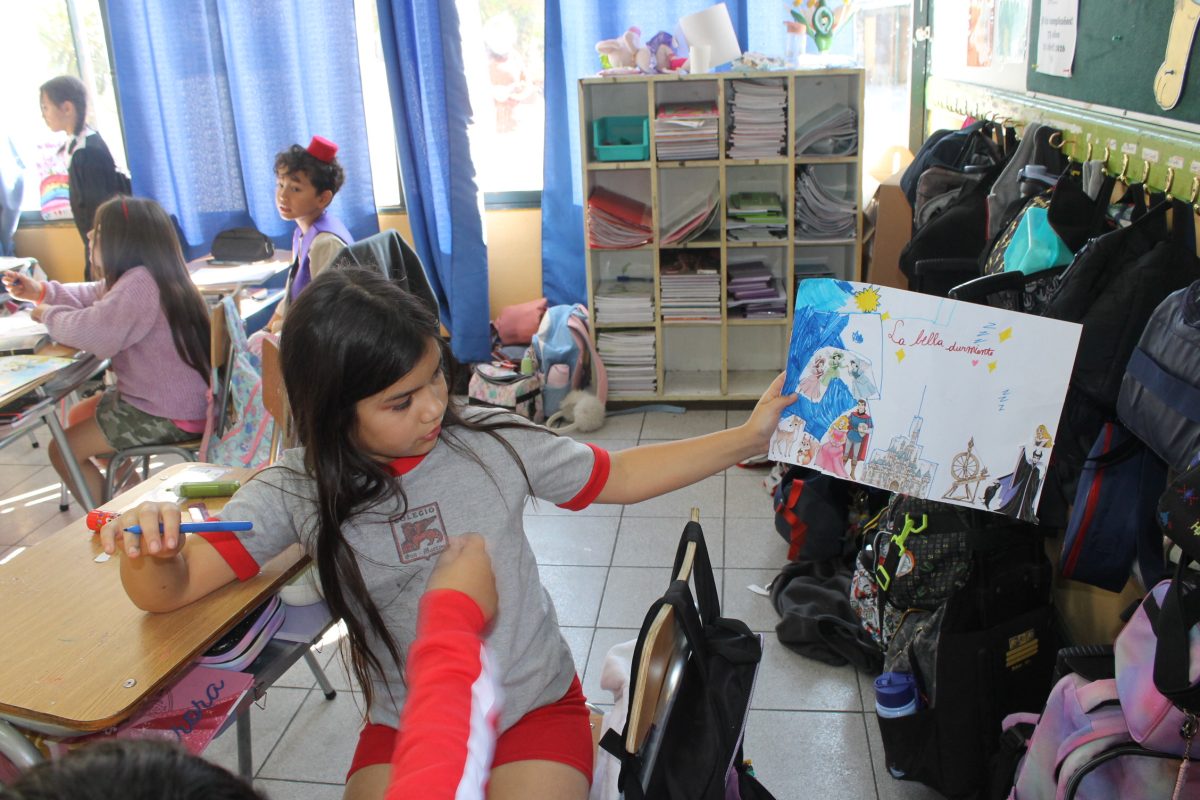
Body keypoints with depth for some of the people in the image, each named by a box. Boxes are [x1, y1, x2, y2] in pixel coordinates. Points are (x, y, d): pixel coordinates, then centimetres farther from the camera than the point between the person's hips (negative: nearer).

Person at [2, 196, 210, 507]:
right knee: (78, 416, 28)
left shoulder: (141, 282, -24)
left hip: (167, 416, -10)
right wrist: (42, 291, 13)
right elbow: (95, 297, 24)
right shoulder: (140, 276, 9)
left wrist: (48, 315, -9)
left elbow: (96, 332, -28)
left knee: (63, 451, 3)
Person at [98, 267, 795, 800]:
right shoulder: (300, 492, -12)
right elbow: (167, 590, -15)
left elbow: (618, 477, 2)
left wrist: (747, 438, -3)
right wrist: (150, 544, -39)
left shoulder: (489, 442, -12)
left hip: (536, 705, 0)